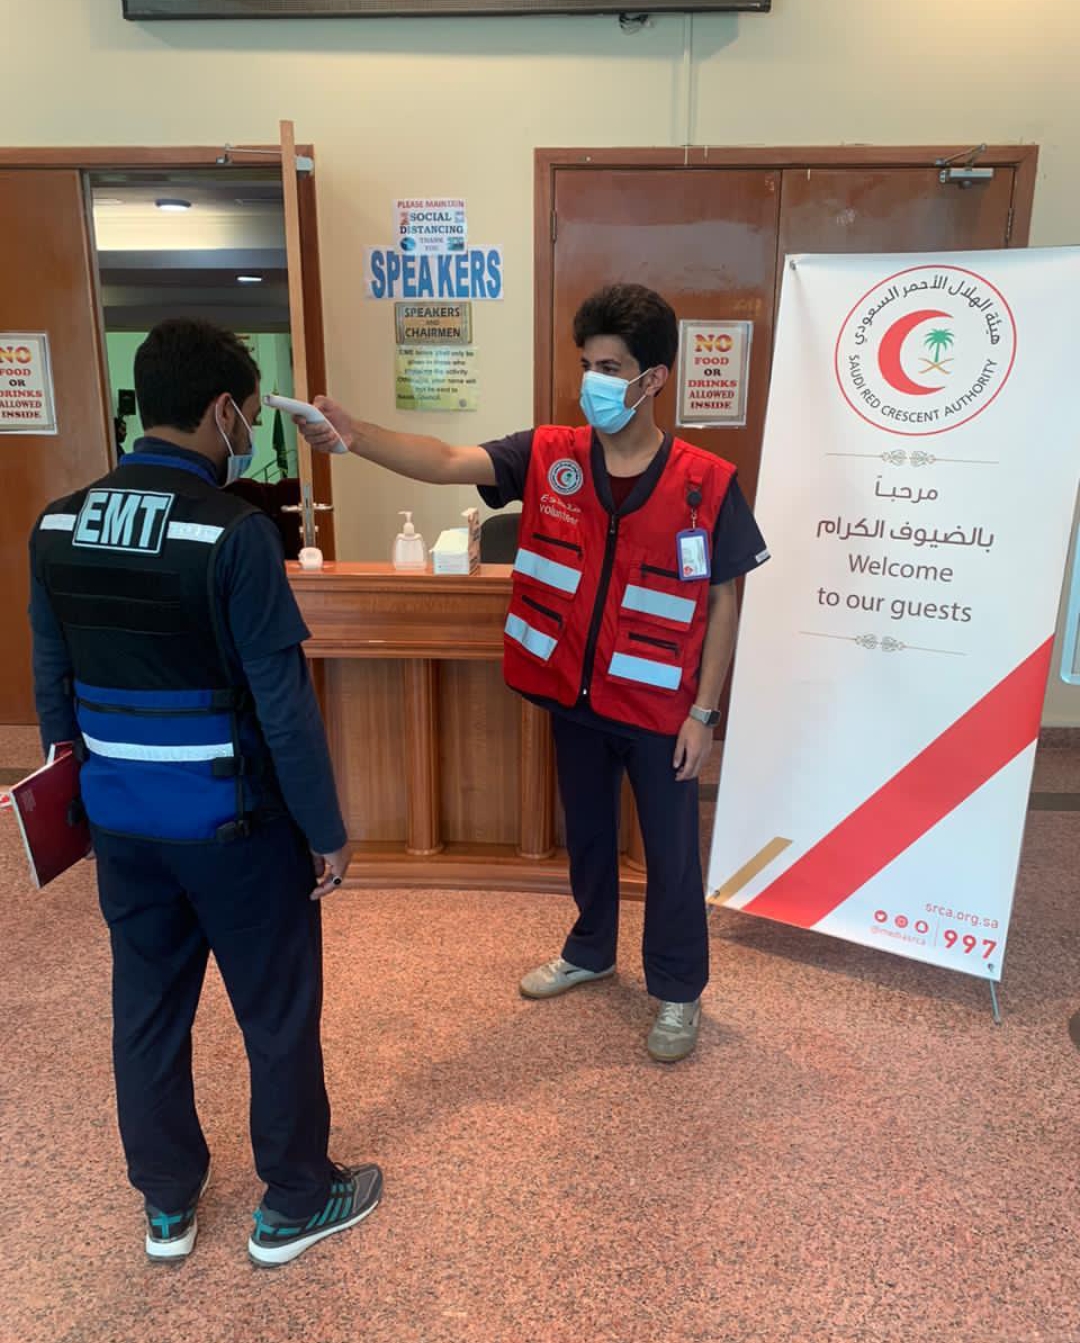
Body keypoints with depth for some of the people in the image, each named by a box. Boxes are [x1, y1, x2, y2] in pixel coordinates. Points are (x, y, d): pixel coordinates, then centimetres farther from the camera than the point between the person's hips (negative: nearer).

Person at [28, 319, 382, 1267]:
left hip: (119, 817, 6)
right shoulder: (234, 533, -20)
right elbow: (283, 703, -19)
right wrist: (326, 827, -8)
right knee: (278, 1012, 13)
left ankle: (167, 1202, 39)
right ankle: (294, 1203, 32)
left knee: (147, 1007, 20)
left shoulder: (56, 526, 0)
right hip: (231, 821, -6)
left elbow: (52, 683, 8)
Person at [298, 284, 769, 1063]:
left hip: (659, 707, -3)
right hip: (572, 696, 3)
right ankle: (591, 952, 47)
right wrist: (353, 435, -33)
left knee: (671, 854, 11)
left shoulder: (707, 485, -12)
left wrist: (703, 711, -8)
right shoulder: (548, 457, -5)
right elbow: (446, 462, -16)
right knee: (587, 834, 22)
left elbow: (723, 602, -7)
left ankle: (679, 991, 34)